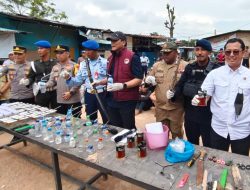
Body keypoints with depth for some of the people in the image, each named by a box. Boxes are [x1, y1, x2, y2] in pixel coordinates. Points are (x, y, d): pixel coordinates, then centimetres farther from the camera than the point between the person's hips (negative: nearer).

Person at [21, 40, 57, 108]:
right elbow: (31, 78, 8)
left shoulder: (55, 63, 4)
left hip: (55, 93, -1)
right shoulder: (35, 64, 8)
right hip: (41, 94, 1)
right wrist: (26, 81, -12)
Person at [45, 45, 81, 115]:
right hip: (60, 101, 6)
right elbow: (52, 81, 13)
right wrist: (45, 85, -7)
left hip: (73, 100, -6)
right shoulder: (55, 67, 13)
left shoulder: (74, 66, -6)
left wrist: (71, 92, -16)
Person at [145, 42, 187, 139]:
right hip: (160, 107, 3)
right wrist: (148, 80, -8)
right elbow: (148, 80, 15)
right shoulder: (156, 65, 6)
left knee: (177, 133, 15)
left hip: (176, 107, -3)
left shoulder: (184, 66, -6)